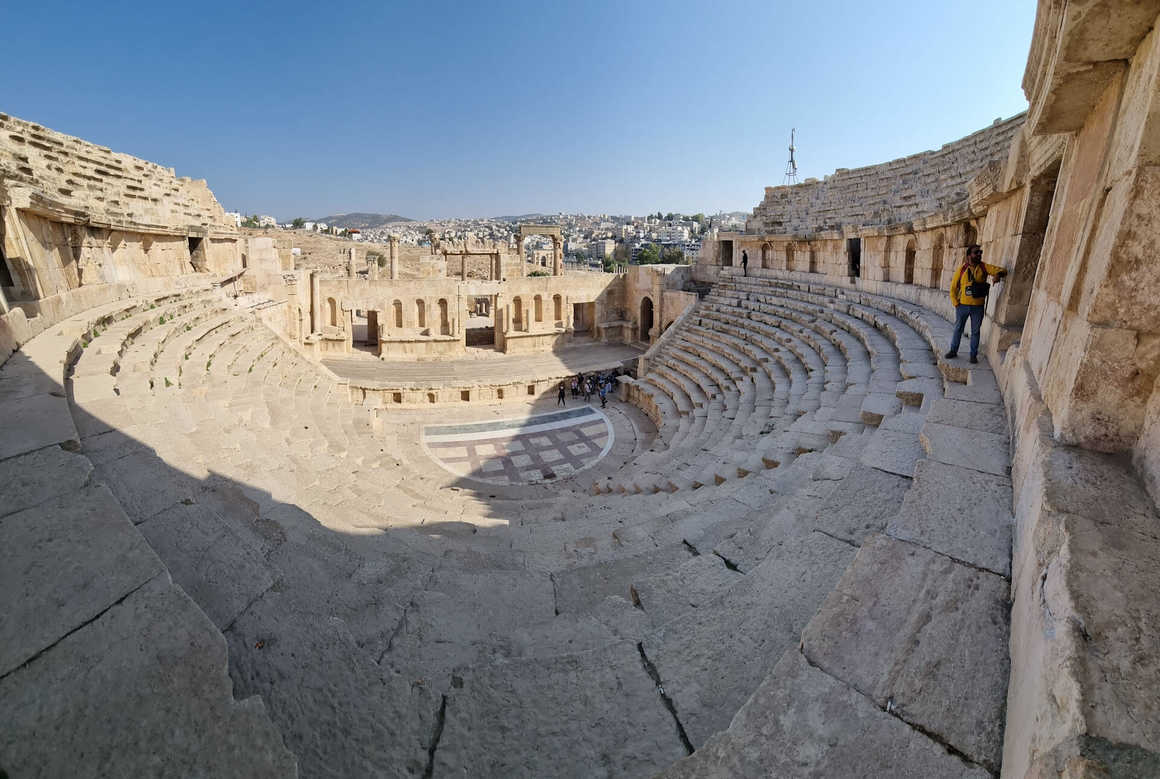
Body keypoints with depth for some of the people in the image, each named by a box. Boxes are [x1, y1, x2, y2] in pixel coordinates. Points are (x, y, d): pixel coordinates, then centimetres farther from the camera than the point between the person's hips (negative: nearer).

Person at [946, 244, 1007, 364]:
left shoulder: (984, 267, -1)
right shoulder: (962, 269, -3)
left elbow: (1002, 271, -4)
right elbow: (953, 287, 2)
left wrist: (998, 274, -28)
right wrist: (956, 303, -3)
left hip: (978, 306, 1)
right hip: (962, 305, -1)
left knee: (975, 331, 8)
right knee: (958, 329, 11)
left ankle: (973, 355, 16)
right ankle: (953, 351, 23)